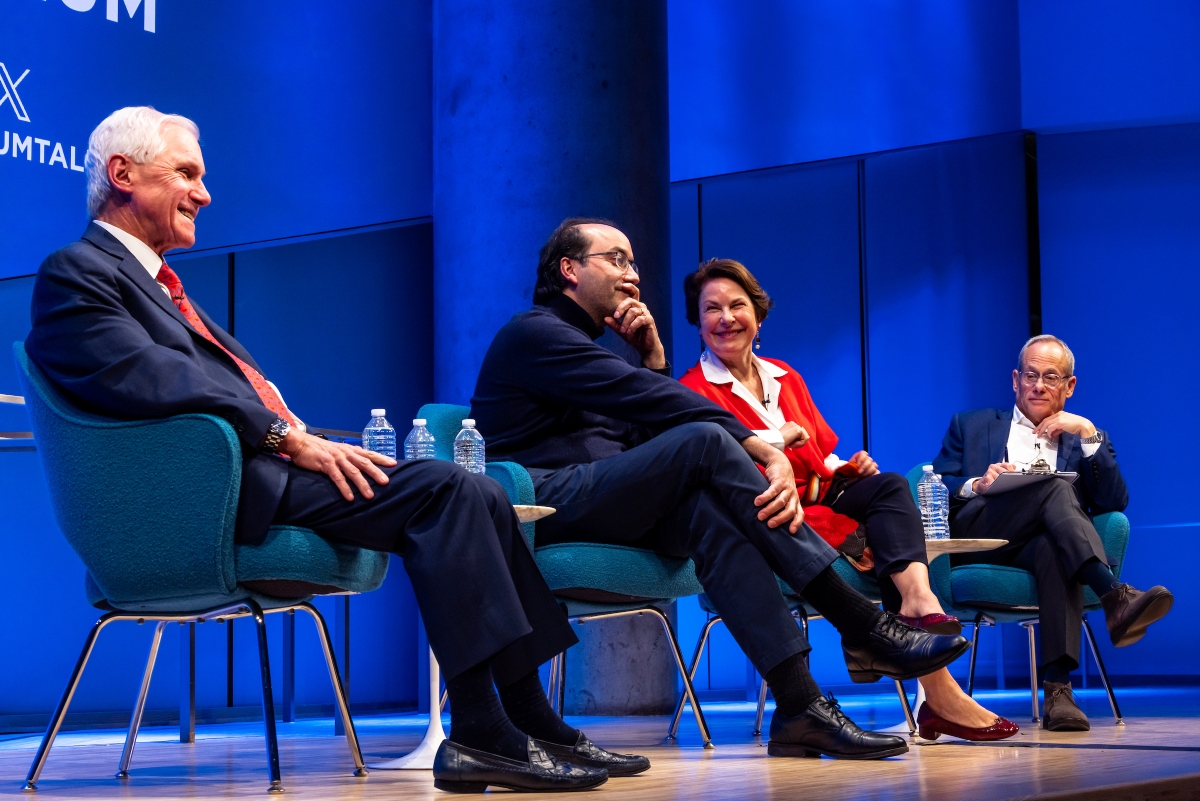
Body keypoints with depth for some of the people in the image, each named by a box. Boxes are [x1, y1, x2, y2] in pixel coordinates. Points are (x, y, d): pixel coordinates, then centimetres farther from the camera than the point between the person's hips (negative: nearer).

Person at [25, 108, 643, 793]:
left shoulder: (154, 280, 29)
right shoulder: (76, 273, -2)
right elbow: (148, 380, -19)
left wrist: (310, 441, 2)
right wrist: (288, 436, -20)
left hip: (261, 467, 10)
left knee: (479, 495, -1)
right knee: (446, 488, -21)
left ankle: (532, 725, -2)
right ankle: (480, 736, -22)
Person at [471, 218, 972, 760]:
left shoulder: (578, 345, 29)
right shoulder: (534, 333, -2)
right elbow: (643, 397, -15)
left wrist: (653, 359, 5)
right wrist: (764, 450, -22)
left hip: (600, 504, 8)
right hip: (543, 500, -8)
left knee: (706, 511, -22)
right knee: (703, 440, -25)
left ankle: (799, 706, -37)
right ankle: (863, 629, -28)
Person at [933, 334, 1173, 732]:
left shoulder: (1086, 440, 26)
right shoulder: (971, 426, 26)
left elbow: (1114, 504, 8)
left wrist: (1088, 434, 0)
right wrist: (977, 485, -9)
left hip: (1039, 549, 1)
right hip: (975, 542, -1)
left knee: (1053, 548, -39)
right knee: (1055, 489, -29)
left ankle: (1058, 689, -49)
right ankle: (1114, 597, -48)